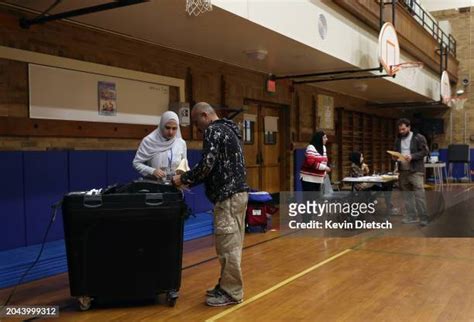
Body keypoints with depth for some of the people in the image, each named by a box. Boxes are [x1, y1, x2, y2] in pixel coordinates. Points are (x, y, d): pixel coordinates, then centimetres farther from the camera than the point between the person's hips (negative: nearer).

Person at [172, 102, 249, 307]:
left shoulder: (213, 131, -9)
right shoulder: (228, 129, 21)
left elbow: (207, 165, -18)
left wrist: (184, 179, -4)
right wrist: (191, 181, 16)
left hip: (228, 195, -10)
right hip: (237, 192, 10)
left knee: (227, 245, -5)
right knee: (232, 244, 13)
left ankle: (232, 292, 2)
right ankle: (227, 286, 21)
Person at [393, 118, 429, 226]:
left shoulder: (418, 138, -4)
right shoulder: (398, 140, 14)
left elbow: (425, 151, -9)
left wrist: (412, 157, -21)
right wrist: (395, 157, 1)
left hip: (416, 171, -6)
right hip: (403, 171, 6)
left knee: (419, 195, -9)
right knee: (407, 195, 9)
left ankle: (423, 218, -5)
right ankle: (412, 216, 17)